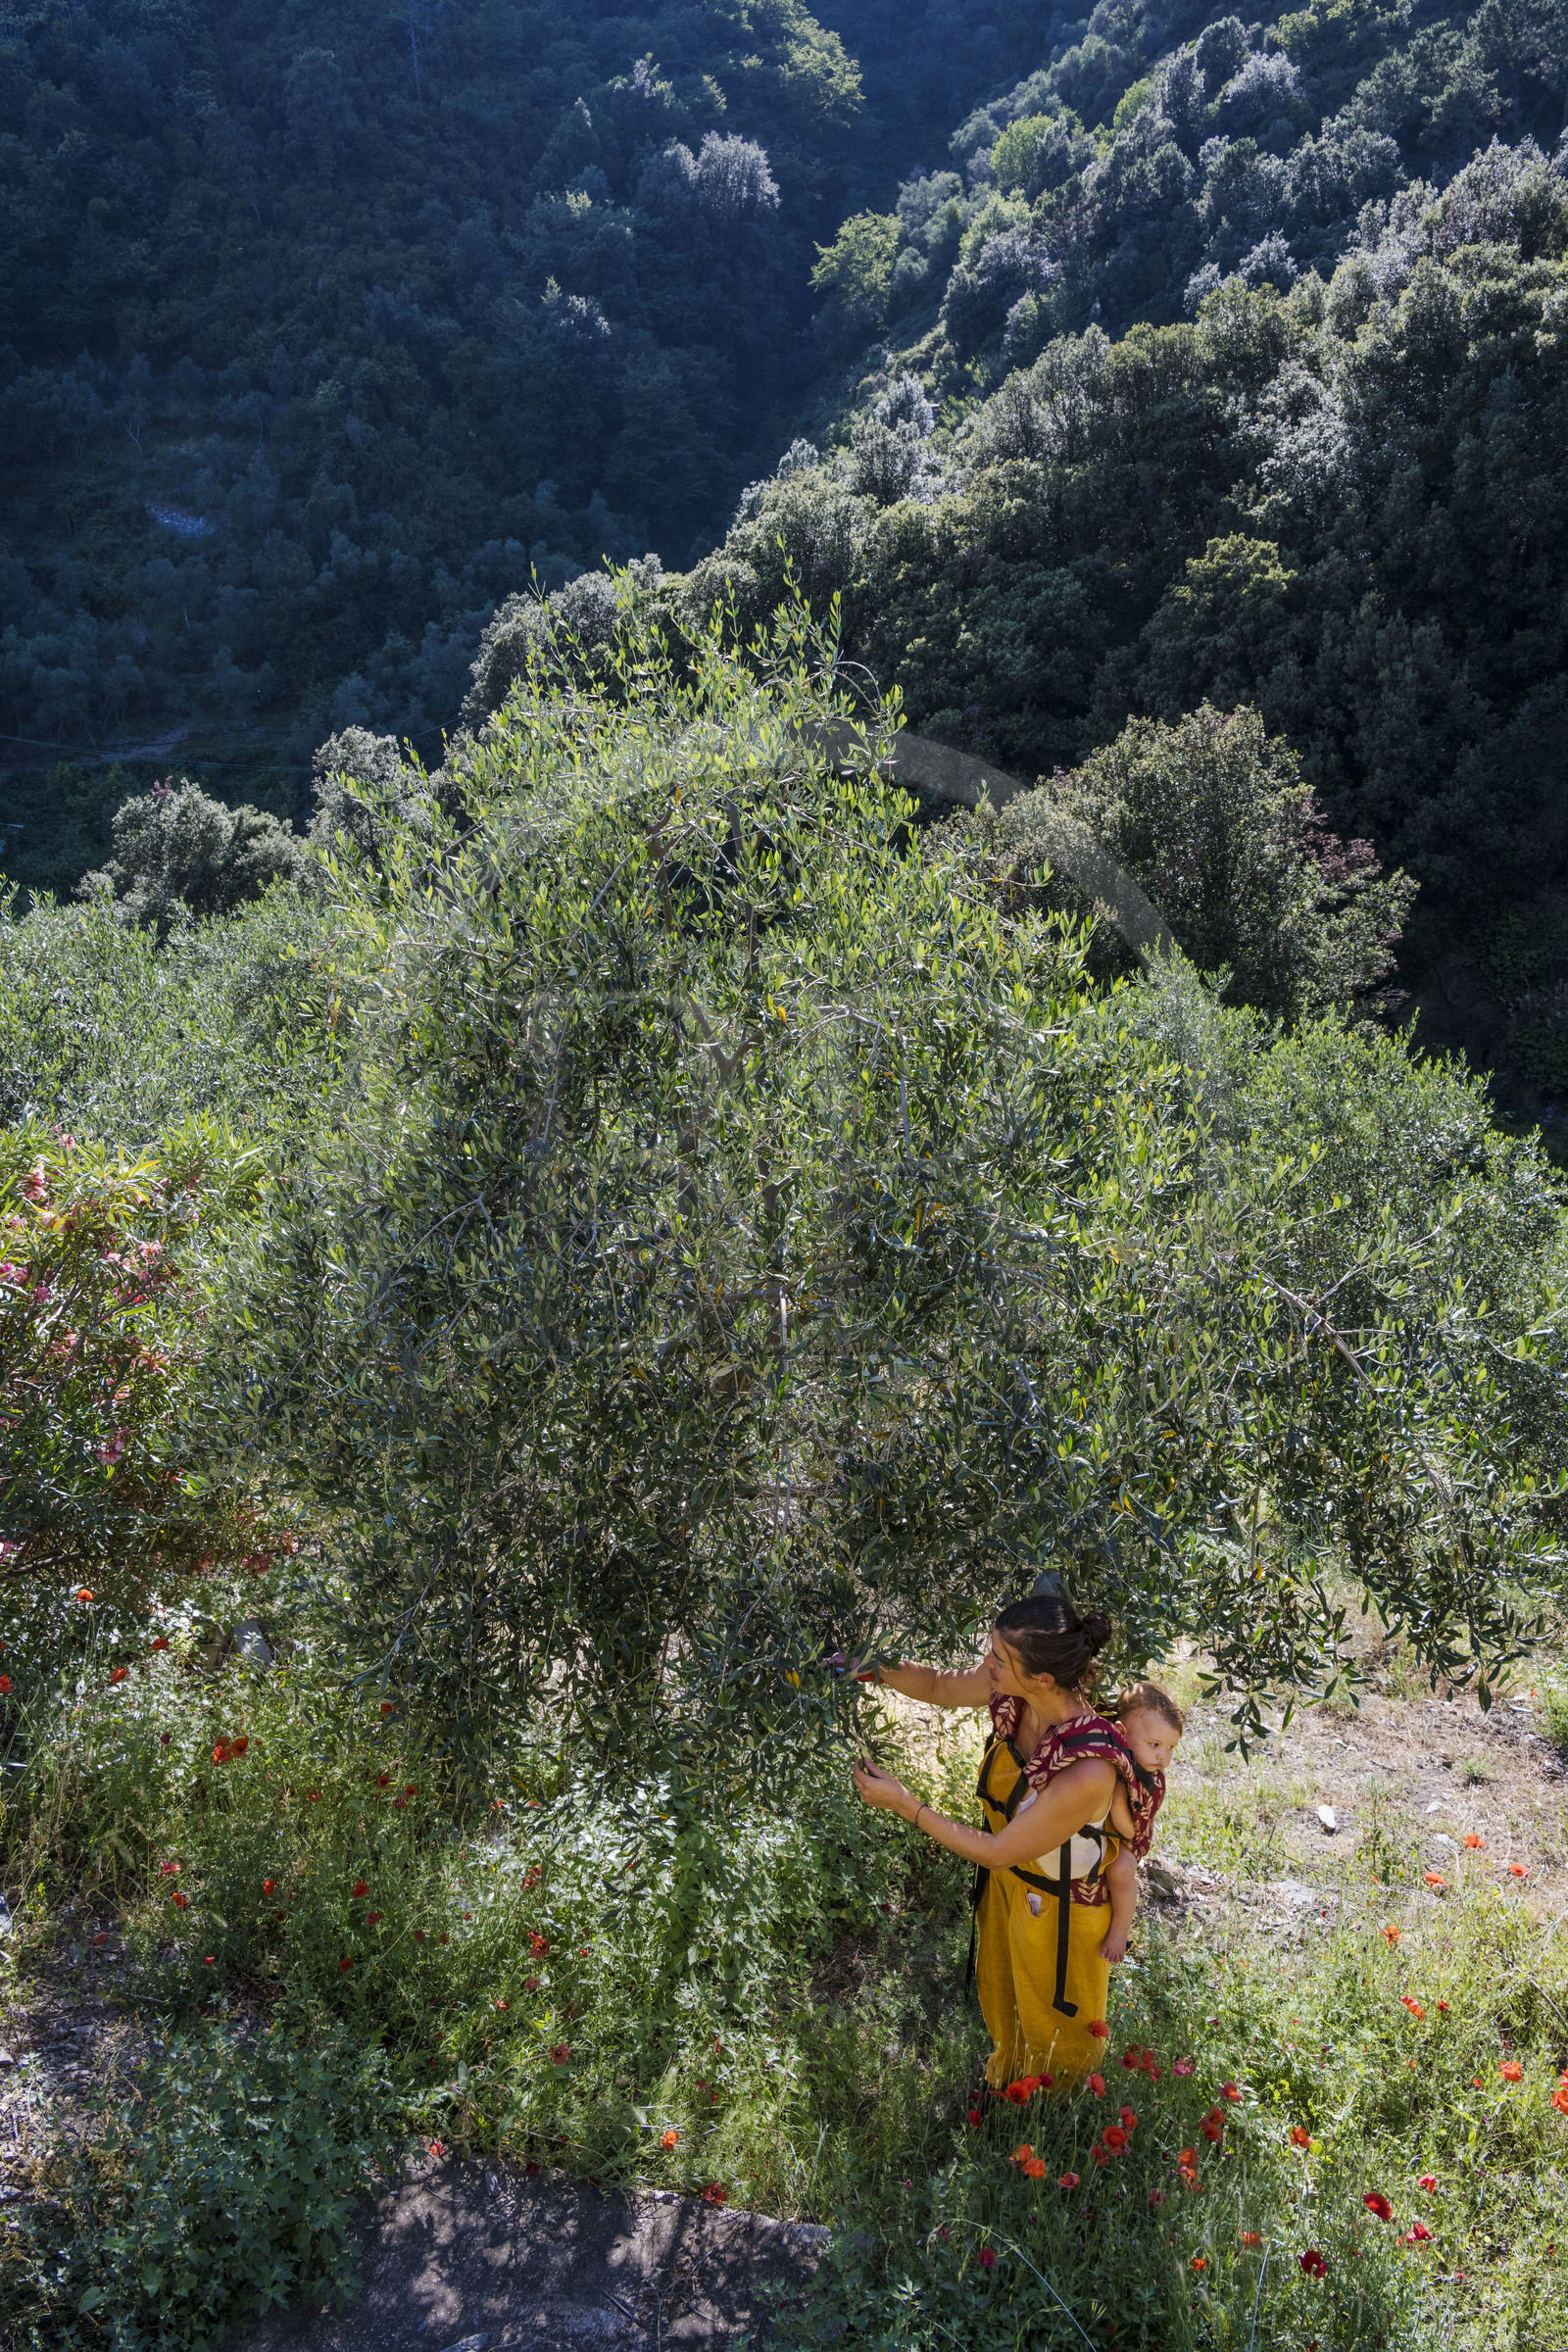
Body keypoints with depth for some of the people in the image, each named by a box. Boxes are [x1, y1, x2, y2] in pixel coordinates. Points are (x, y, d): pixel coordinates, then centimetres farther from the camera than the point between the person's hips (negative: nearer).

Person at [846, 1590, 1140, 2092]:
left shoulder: (1089, 1772, -44)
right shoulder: (1011, 1694, -25)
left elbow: (996, 1852, -30)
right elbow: (940, 1686, -3)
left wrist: (903, 1803, -26)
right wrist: (876, 1668, -20)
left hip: (1057, 1913, -6)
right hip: (1005, 1884, 6)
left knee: (1050, 2020, 26)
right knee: (1000, 1995, 35)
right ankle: (1007, 2072, 66)